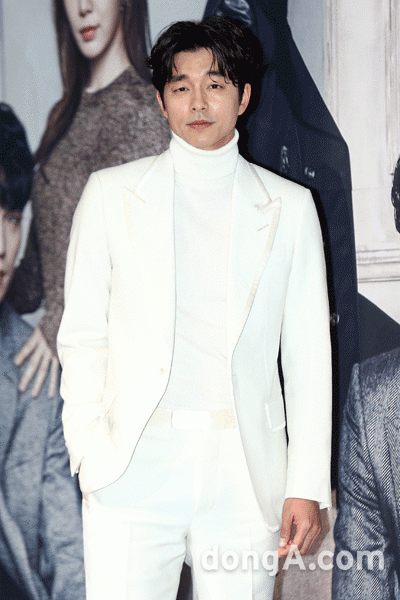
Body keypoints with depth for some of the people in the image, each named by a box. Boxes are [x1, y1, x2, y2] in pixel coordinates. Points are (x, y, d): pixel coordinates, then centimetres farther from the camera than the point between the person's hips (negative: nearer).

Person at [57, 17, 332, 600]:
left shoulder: (290, 206, 10)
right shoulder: (111, 192, 9)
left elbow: (308, 354, 8)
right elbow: (82, 334, 8)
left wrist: (307, 485, 1)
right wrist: (89, 449, -5)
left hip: (245, 476, 1)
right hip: (135, 466, 0)